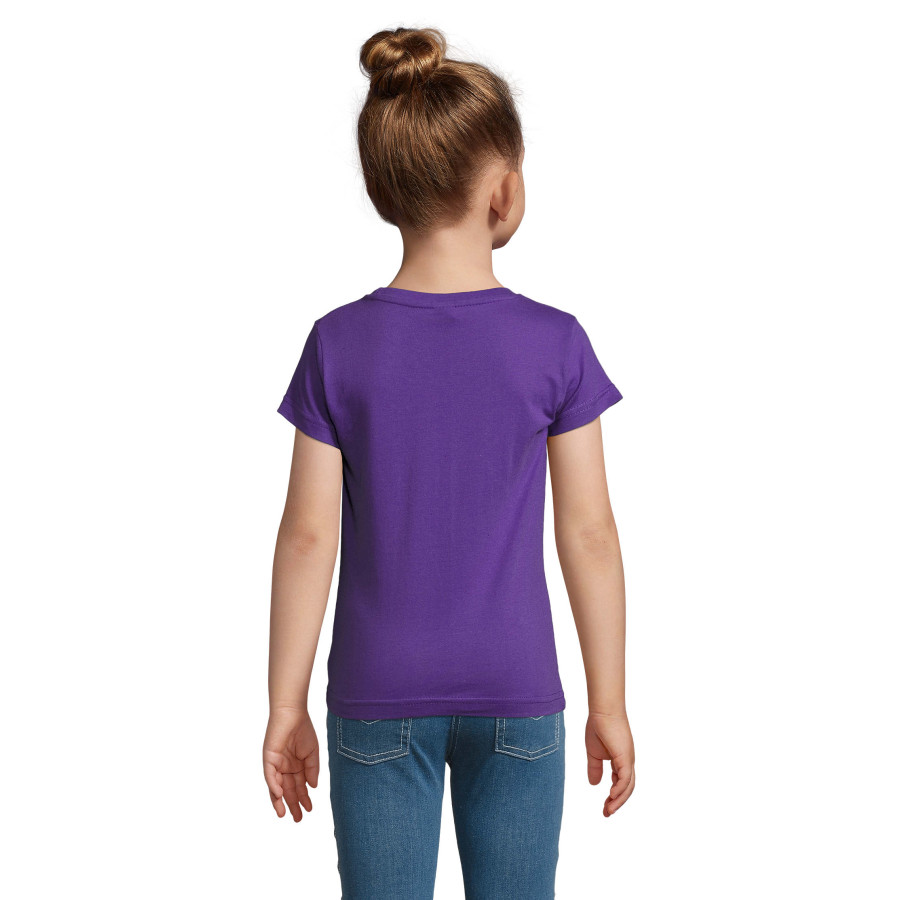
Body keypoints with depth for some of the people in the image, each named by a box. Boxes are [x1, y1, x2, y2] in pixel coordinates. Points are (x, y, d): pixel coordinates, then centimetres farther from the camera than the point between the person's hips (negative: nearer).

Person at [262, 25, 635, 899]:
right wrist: (609, 705, 4)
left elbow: (309, 538, -6)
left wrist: (286, 707, 3)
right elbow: (589, 533, -5)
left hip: (378, 700, 1)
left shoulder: (339, 345, -7)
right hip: (516, 697, 0)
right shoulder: (554, 344, -9)